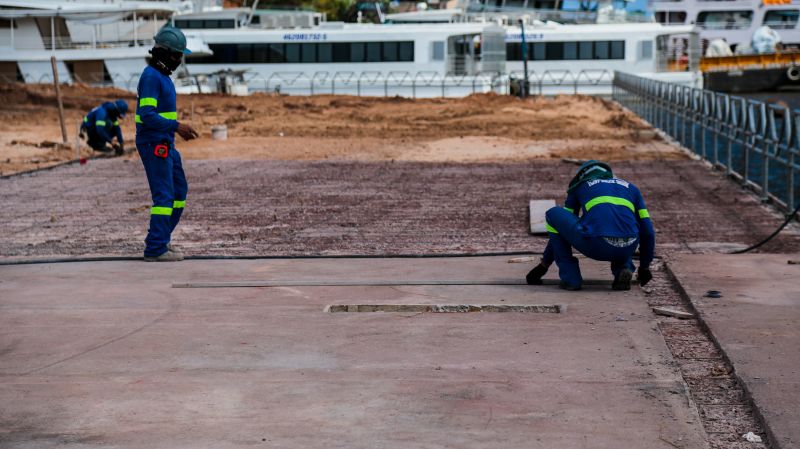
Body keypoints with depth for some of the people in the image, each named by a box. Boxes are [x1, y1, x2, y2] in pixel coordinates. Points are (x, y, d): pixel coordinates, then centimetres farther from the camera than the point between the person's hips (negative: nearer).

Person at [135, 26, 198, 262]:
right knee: (164, 195, -9)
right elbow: (147, 115, -24)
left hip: (164, 145, 10)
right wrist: (176, 126, -24)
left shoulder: (161, 76, 16)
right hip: (154, 145, -10)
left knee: (179, 191, 14)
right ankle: (155, 249, -6)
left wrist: (179, 128, 17)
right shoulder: (150, 77, -16)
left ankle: (160, 239, 21)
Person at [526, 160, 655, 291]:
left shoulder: (579, 187, 27)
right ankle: (623, 269, 10)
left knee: (553, 214, 21)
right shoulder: (630, 188, 31)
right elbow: (647, 231, 25)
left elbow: (560, 226, 32)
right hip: (626, 250, 3)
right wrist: (644, 267, 37)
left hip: (596, 246, -3)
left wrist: (544, 264, 40)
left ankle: (570, 276, 13)